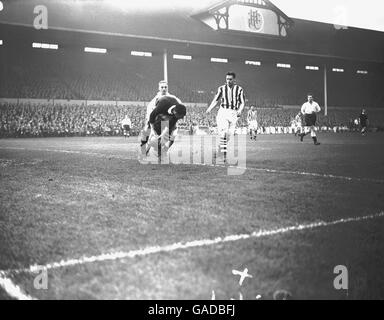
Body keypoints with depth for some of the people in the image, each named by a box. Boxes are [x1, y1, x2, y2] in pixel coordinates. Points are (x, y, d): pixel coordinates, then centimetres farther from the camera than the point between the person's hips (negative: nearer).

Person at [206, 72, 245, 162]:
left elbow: (242, 103, 5)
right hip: (223, 112, -1)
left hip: (233, 113, 1)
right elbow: (216, 100, 11)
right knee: (223, 133, -17)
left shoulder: (239, 89, 5)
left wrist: (240, 110, -14)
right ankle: (224, 155, -16)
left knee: (229, 134, 0)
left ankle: (219, 151, 22)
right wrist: (209, 109, -3)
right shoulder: (221, 88, 7)